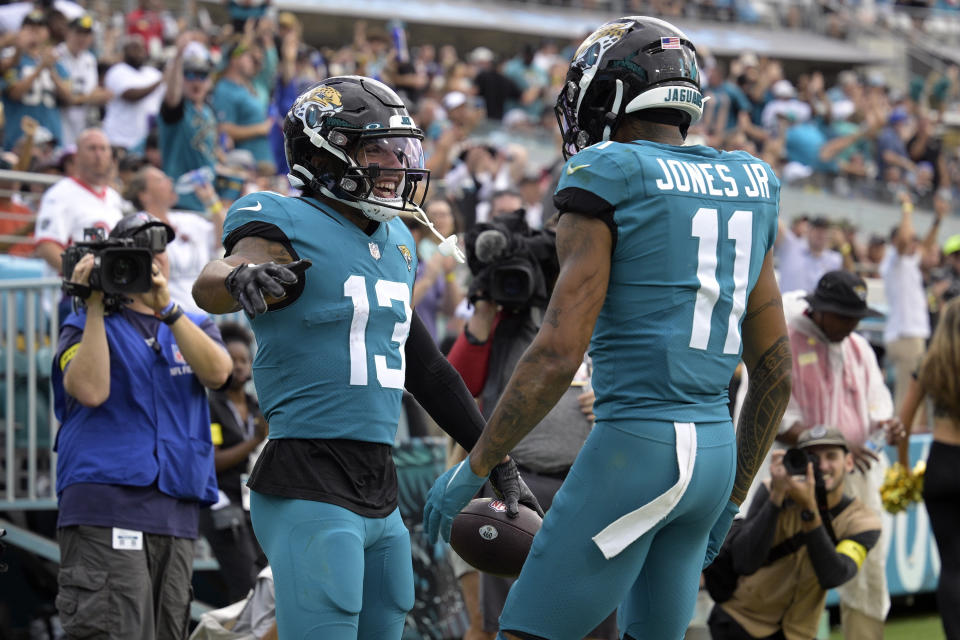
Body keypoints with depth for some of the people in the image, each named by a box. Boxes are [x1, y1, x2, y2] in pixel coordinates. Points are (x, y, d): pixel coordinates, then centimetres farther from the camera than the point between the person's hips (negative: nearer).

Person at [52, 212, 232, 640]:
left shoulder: (193, 327, 20)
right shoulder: (86, 327, 10)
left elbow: (217, 373, -3)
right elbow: (90, 390, -11)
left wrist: (167, 308, -12)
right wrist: (95, 308, -8)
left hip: (176, 512, 5)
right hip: (105, 508, -5)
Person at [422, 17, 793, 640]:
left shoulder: (604, 189, -8)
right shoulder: (742, 197, 13)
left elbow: (558, 354, -16)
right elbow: (776, 371, 16)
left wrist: (472, 469, -7)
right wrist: (729, 500, 25)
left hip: (633, 450, -8)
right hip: (713, 451, 8)